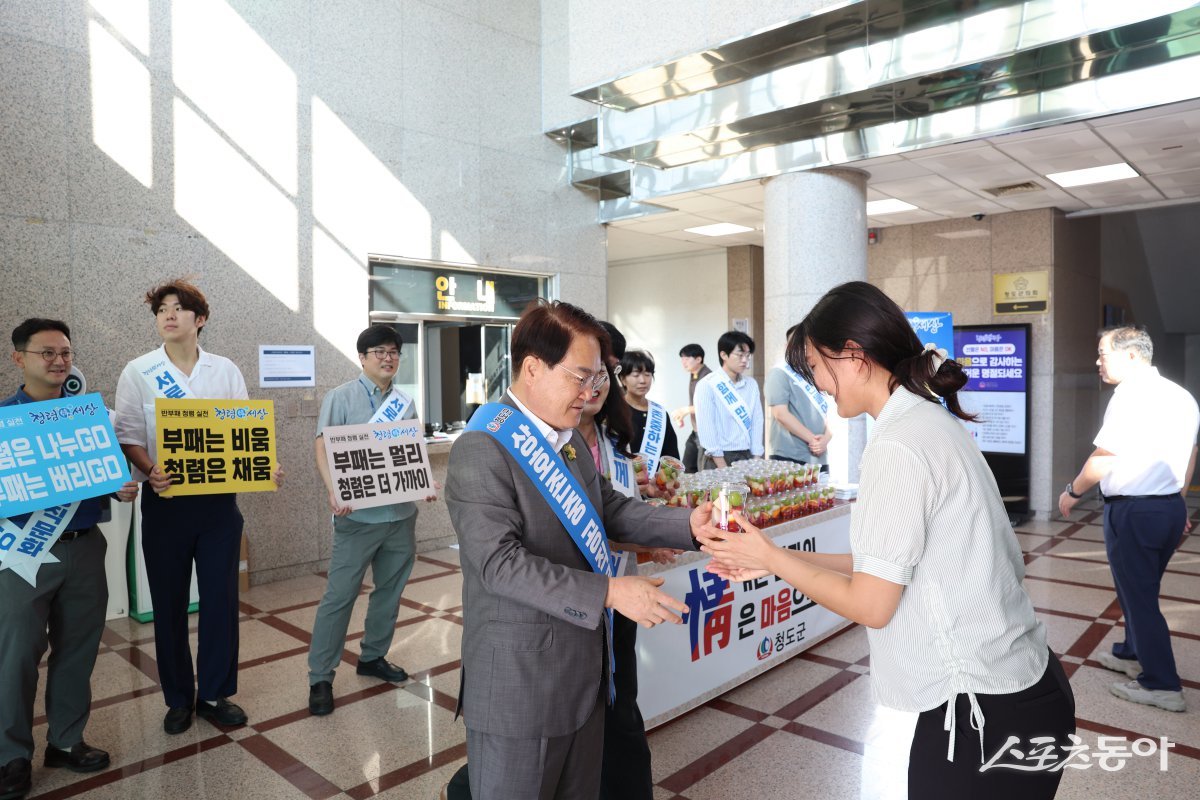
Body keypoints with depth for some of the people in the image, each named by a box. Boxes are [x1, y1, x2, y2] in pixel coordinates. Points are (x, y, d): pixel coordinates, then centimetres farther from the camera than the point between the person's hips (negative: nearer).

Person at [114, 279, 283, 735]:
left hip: (219, 500, 1)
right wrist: (150, 470, -23)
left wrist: (266, 467, -15)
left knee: (221, 598, 6)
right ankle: (178, 698, 26)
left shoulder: (226, 371, 5)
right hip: (165, 501, -1)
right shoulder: (138, 373, 1)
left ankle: (215, 694, 22)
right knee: (169, 603, 9)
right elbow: (127, 435, -3)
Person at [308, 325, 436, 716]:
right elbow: (322, 448, -10)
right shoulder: (341, 397, -3)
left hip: (401, 512, 5)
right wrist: (334, 492, -26)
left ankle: (373, 656, 33)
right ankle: (320, 677, 10)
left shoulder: (405, 402, 11)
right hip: (359, 514, -5)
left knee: (390, 589, 15)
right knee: (340, 595, -2)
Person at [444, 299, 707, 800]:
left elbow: (610, 509, 12)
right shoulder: (482, 451, -19)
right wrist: (609, 592, -29)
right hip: (519, 680, -8)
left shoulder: (571, 439, 9)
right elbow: (501, 564, -25)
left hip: (583, 667, 8)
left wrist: (687, 523, -3)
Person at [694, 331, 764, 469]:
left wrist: (756, 461, -1)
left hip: (747, 457, 4)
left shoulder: (751, 384, 7)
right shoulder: (707, 386, -7)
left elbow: (757, 421, 6)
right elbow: (707, 428, -10)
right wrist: (723, 467, -14)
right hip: (719, 458, -4)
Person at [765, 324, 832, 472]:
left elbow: (826, 414, 18)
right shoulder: (780, 373, -3)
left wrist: (827, 437, -4)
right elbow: (781, 413, -13)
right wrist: (812, 439, -12)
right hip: (789, 458, -7)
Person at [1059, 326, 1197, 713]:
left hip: (1133, 510, -9)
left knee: (1138, 596, 2)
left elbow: (1103, 461, -20)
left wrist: (1071, 492, -5)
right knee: (1142, 590, 23)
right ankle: (1133, 654, 39)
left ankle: (1161, 685, 10)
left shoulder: (1130, 395, -18)